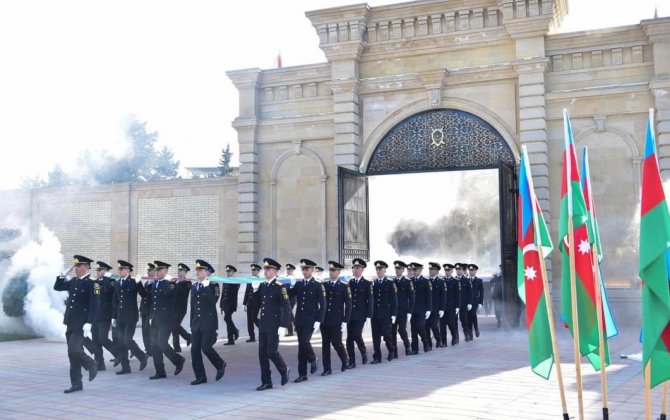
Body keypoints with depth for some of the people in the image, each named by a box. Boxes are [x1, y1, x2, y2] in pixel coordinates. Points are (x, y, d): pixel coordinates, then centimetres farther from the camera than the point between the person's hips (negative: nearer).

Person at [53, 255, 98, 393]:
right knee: (73, 353, 9)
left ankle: (91, 365, 12)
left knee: (74, 350, -15)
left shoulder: (91, 282, -12)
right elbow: (57, 287, 20)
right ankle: (76, 383, 16)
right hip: (71, 323, 8)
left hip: (82, 324, -8)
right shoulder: (73, 281, 12)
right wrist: (63, 276, 3)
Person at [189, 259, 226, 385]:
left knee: (206, 347, -12)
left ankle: (220, 364, 15)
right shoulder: (194, 287, 14)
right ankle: (200, 377, 9)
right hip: (196, 324, 6)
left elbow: (213, 300, -22)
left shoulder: (213, 285, -4)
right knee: (195, 350, 1)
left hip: (209, 323, -6)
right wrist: (192, 324, 17)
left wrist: (206, 286, -22)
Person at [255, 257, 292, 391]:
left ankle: (284, 370, 21)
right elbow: (258, 304, 17)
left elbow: (286, 308, -14)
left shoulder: (279, 287, -11)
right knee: (262, 354, 5)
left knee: (272, 352, -6)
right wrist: (254, 292, 2)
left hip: (274, 326, -7)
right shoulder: (262, 286, 11)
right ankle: (266, 382, 13)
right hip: (263, 325, 7)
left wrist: (283, 326, -18)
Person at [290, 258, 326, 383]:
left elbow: (323, 305, -5)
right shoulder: (298, 284, 11)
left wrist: (318, 321, -12)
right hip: (299, 320, 5)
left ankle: (313, 359, 12)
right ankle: (302, 374, 12)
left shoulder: (318, 285, -3)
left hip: (311, 320, -5)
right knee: (301, 345, 6)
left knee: (304, 341, -18)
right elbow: (288, 297, 7)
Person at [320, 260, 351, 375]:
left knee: (336, 342, -3)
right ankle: (327, 369, 10)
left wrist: (345, 321, -8)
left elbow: (348, 304, -3)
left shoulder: (344, 286, -2)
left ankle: (345, 360, 25)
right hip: (324, 320, 4)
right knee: (325, 344, 3)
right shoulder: (324, 285, 8)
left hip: (336, 321, -4)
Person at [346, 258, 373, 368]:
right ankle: (351, 361, 8)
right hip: (350, 314, 4)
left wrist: (368, 315, -9)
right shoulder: (350, 283, 9)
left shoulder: (367, 284, 0)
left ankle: (364, 352, 17)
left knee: (357, 335, -12)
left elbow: (369, 300, -3)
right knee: (349, 338, 1)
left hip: (360, 315, -4)